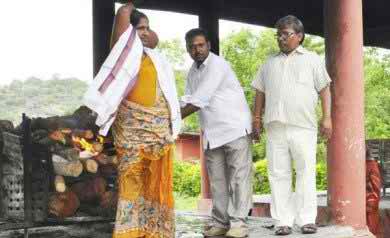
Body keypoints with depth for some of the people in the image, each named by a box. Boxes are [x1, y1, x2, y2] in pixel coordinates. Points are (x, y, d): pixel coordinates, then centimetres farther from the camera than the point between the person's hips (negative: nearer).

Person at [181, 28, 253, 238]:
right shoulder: (193, 71, 12)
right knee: (217, 180, 7)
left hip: (235, 128, -7)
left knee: (239, 177, -7)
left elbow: (199, 100, -19)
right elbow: (187, 101, 9)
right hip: (212, 133, 8)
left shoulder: (217, 65, -14)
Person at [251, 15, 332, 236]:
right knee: (278, 174, 0)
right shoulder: (270, 63, 20)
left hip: (303, 126, -3)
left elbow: (324, 90, 6)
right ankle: (283, 221, 3)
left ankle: (306, 219, 2)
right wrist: (257, 118, 12)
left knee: (306, 172, -3)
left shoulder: (312, 59, 10)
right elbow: (260, 92, 20)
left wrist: (327, 118, -3)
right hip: (275, 126, 3)